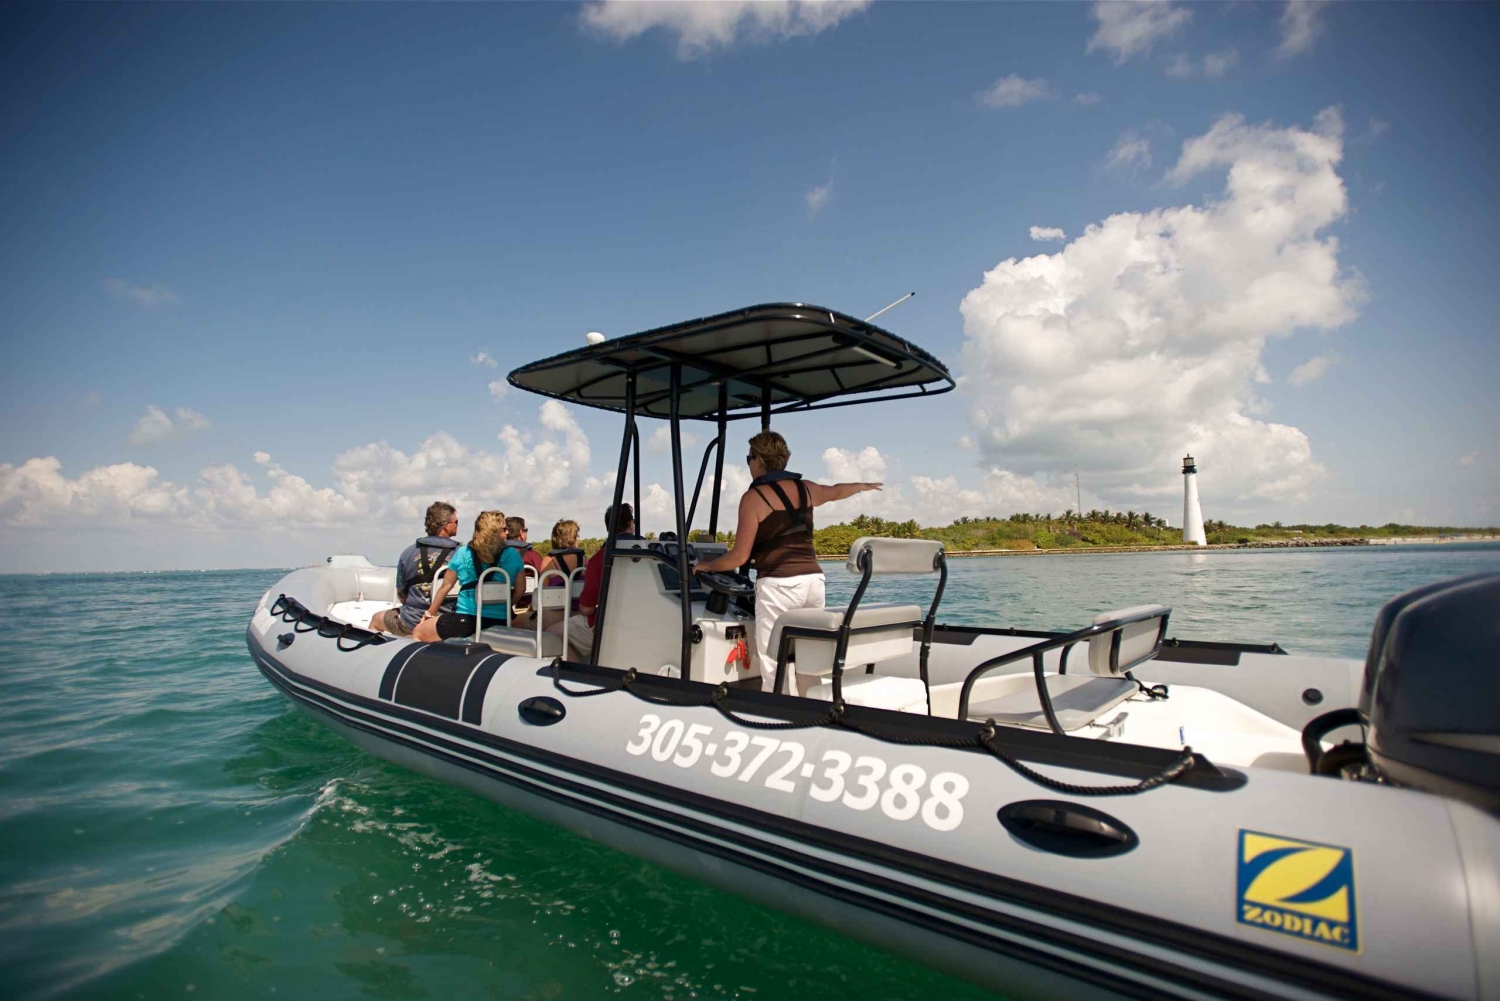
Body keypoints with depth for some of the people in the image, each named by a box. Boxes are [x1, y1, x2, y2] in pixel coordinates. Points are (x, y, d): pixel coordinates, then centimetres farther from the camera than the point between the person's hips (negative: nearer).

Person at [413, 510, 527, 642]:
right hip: (499, 622, 2)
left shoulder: (462, 553, -1)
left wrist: (429, 613, 21)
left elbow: (446, 586, 7)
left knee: (417, 633, 19)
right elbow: (520, 588, 4)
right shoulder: (512, 554, -2)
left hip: (465, 620, -2)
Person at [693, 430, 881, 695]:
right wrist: (865, 485, 57)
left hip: (778, 585, -6)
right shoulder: (805, 488, 14)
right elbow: (836, 491, 36)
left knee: (772, 669, -2)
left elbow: (739, 557, -6)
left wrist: (705, 566, 12)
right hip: (813, 579, 7)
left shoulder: (754, 497, -4)